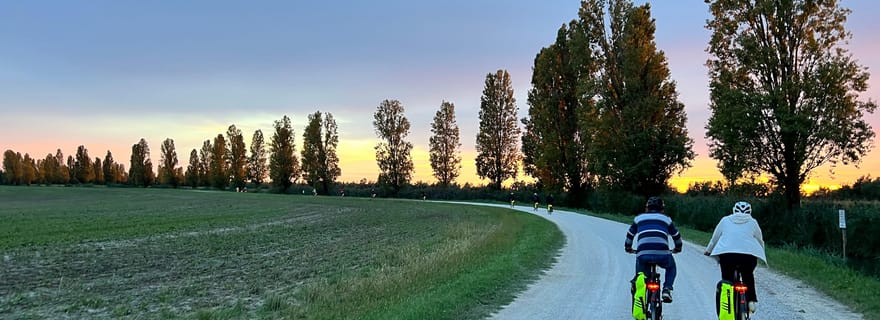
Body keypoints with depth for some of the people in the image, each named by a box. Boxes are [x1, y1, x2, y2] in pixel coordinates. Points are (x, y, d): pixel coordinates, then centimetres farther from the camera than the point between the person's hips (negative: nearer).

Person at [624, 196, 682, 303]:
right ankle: (667, 289, 11)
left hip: (643, 254, 0)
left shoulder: (639, 218, 25)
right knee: (671, 268, 30)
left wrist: (628, 248, 51)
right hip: (662, 254, 0)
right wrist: (677, 248, 52)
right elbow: (676, 236, 34)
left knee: (639, 274, 28)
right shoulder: (666, 219, 24)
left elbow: (630, 235, 34)